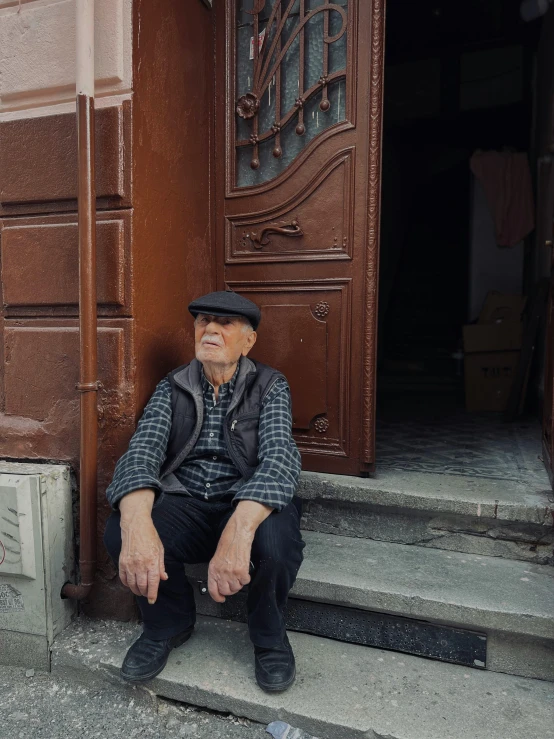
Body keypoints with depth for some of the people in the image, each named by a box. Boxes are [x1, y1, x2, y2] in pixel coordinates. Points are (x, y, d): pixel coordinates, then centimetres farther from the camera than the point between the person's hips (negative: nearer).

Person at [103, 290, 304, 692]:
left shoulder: (270, 386, -4)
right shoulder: (173, 387, 3)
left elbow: (280, 458, -20)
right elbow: (142, 450, -12)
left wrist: (238, 531, -40)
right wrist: (137, 524, -35)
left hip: (247, 505, -2)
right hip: (183, 505, 2)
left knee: (275, 538, -35)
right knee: (120, 532, -26)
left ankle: (269, 634, 2)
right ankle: (169, 622, 6)